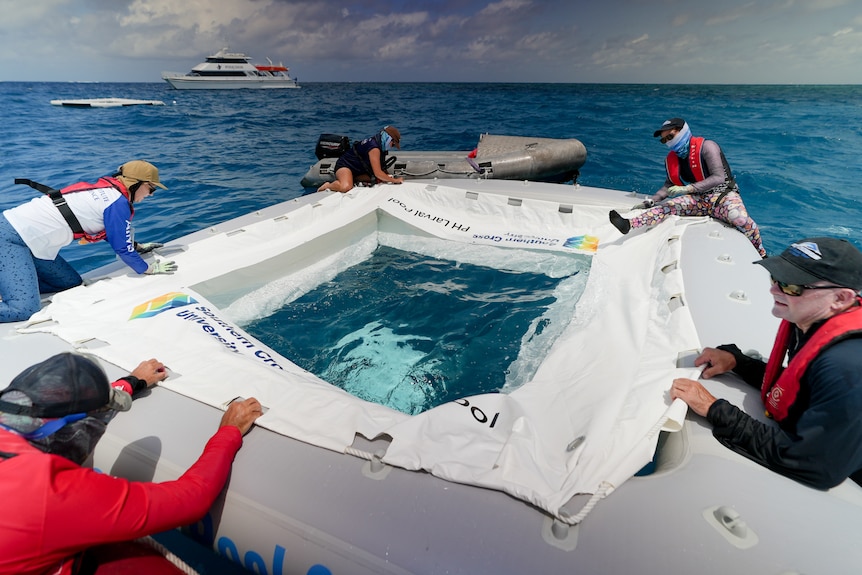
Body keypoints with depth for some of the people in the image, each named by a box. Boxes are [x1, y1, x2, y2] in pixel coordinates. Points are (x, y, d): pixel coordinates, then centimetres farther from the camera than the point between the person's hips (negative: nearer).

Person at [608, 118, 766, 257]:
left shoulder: (706, 146, -12)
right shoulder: (671, 159, 6)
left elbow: (719, 177, -21)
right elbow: (669, 186, 16)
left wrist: (688, 189, -31)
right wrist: (651, 201, 2)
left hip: (722, 194, -5)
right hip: (698, 200, 5)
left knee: (740, 219, -31)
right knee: (668, 206, -19)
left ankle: (762, 256, -9)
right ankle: (629, 224, -37)